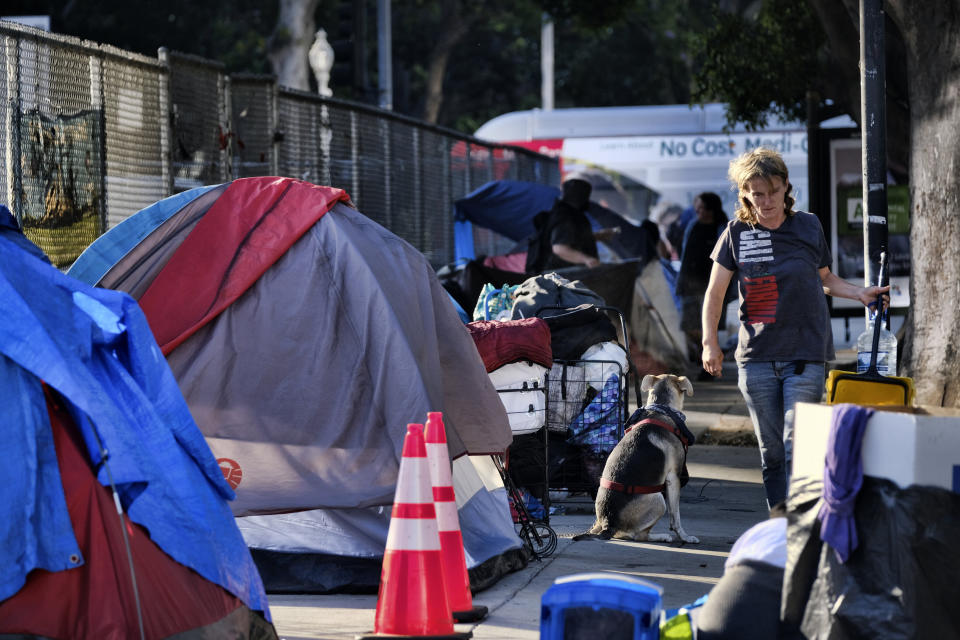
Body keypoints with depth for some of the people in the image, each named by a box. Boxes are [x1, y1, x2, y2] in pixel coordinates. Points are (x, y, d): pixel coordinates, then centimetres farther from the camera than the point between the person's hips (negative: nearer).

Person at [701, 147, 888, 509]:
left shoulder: (808, 227, 5)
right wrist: (710, 342, -1)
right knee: (771, 454, 6)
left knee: (797, 450, -13)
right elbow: (715, 292, 8)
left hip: (806, 354, -1)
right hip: (756, 358, 1)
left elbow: (825, 280, 19)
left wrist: (859, 293, 3)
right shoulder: (737, 233, 4)